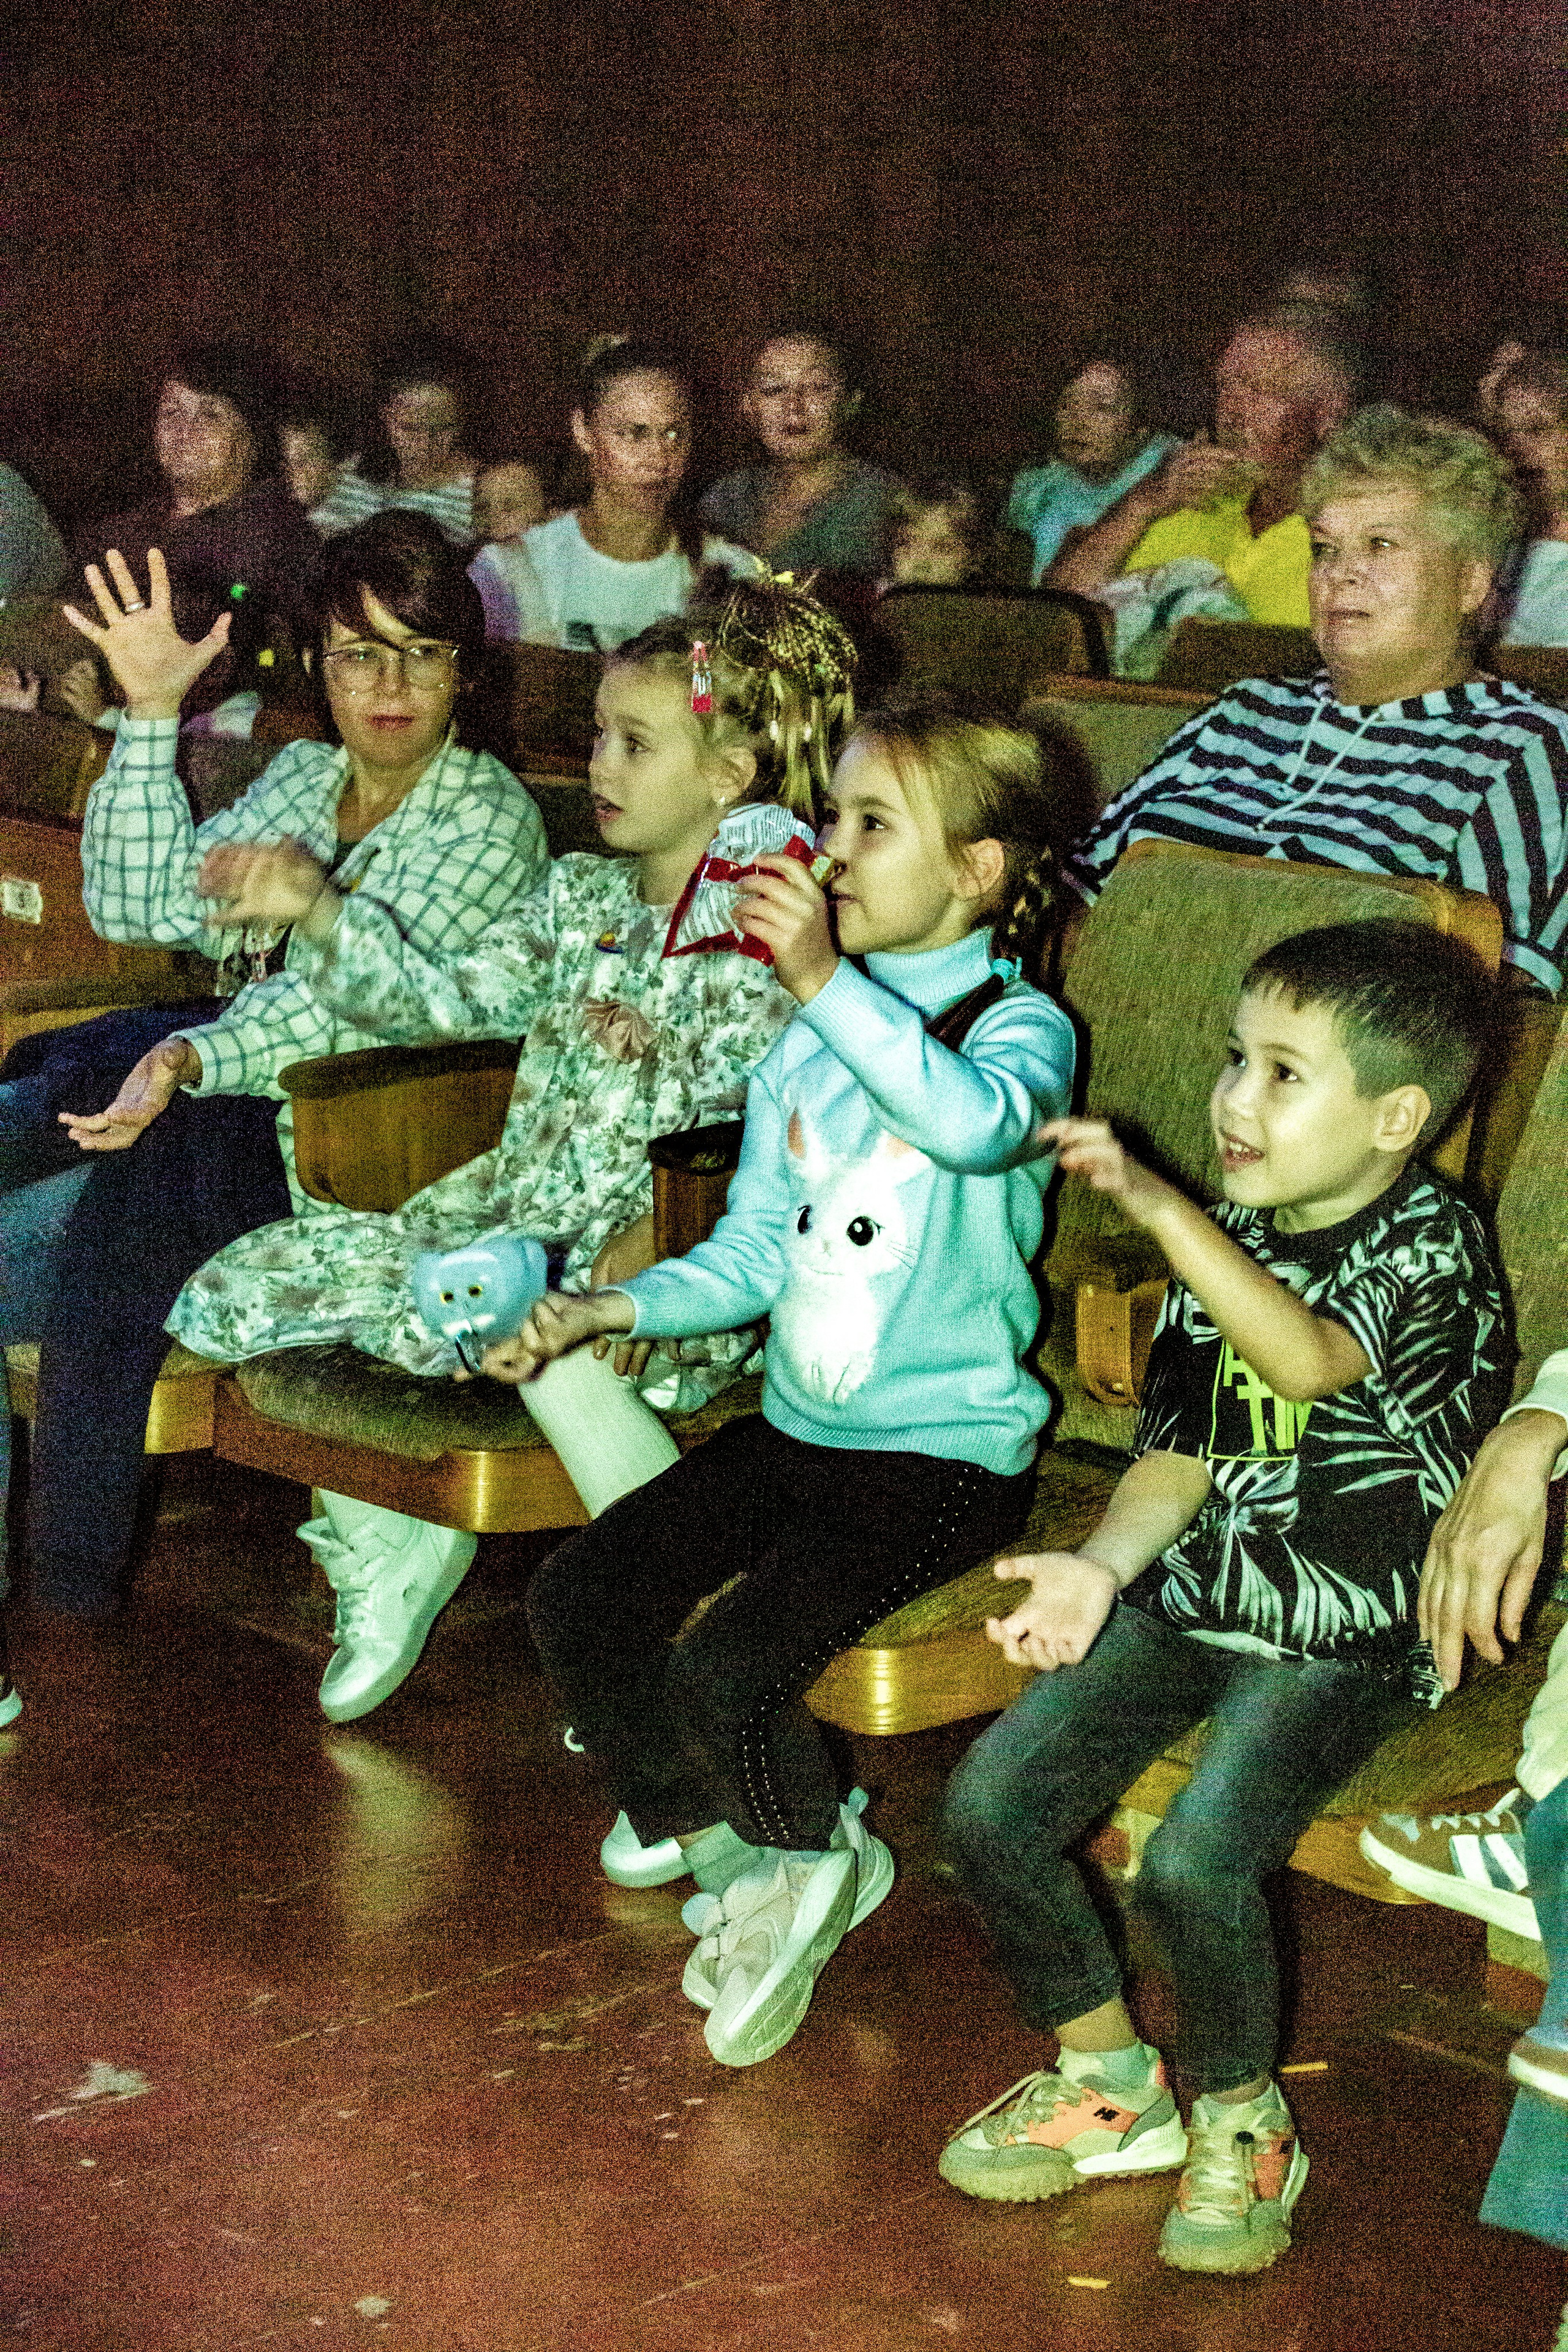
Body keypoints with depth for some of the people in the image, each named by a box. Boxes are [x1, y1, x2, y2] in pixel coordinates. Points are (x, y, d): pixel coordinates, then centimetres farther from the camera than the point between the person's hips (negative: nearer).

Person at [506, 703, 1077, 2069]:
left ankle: (813, 1865, 10)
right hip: (796, 1426, 7)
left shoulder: (1021, 1025, -9)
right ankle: (708, 1836, 17)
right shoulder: (811, 1036, 12)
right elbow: (756, 1252, 12)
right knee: (574, 1600, -5)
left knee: (725, 1663, -22)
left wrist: (827, 979, -39)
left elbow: (978, 1122, -36)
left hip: (948, 1449, -7)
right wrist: (610, 1311, -3)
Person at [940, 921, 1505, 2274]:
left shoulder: (1429, 1240, -12)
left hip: (1347, 1639, -7)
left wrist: (1155, 1202, -41)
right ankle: (1111, 2082, 15)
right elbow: (1183, 1451, 11)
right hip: (1195, 1597, 7)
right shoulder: (1231, 1243, 9)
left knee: (1195, 1862, -28)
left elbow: (1309, 1359, -34)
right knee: (989, 1807, -7)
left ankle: (1241, 2122, 2)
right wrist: (1103, 1566, -8)